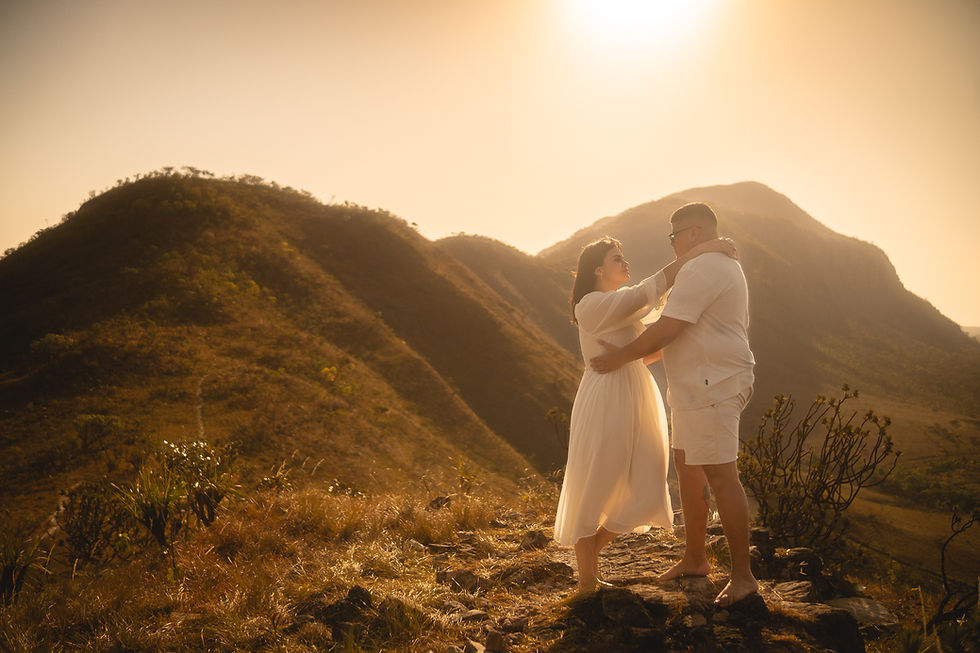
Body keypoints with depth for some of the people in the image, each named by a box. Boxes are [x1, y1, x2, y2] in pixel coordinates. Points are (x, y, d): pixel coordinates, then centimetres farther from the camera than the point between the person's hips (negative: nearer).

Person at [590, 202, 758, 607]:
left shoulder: (699, 271, -16)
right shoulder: (726, 267, 20)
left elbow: (666, 330, -21)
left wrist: (622, 356, -10)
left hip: (711, 387, -12)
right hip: (698, 387, 12)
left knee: (719, 474, -9)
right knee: (687, 467, 16)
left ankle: (742, 576, -2)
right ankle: (695, 559, 28)